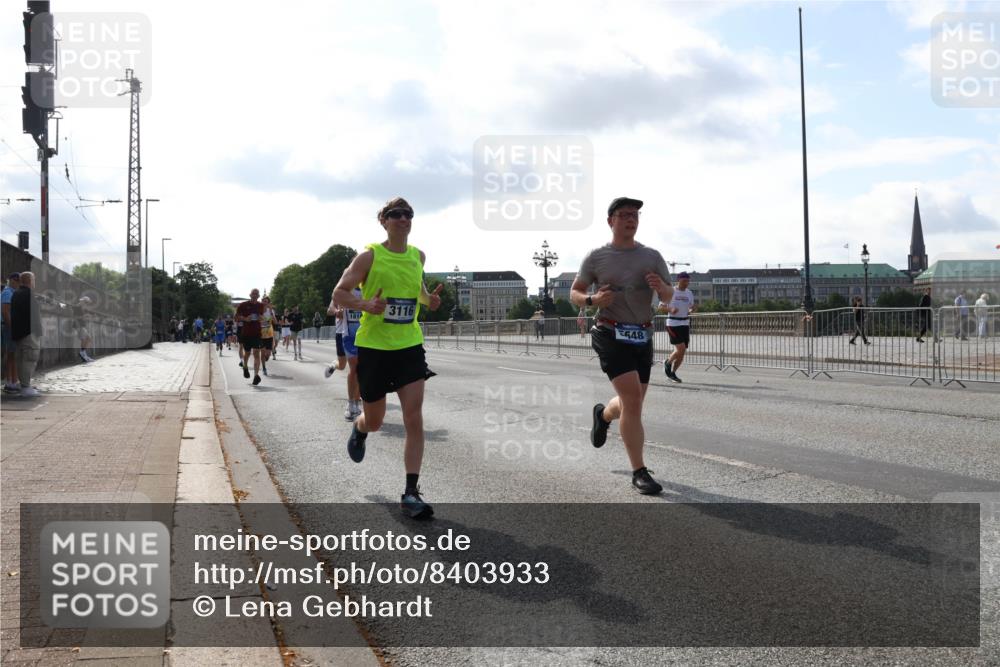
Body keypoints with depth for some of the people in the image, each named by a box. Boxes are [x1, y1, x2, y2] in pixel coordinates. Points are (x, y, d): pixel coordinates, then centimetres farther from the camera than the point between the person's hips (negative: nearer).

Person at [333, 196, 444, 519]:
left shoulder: (418, 256, 7)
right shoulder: (369, 256, -8)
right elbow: (339, 294, -5)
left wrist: (428, 299, 5)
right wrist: (365, 304, -24)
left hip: (410, 345, 3)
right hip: (373, 346, -3)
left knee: (414, 420, -10)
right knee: (374, 422, 11)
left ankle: (411, 493, -7)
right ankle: (358, 429, 50)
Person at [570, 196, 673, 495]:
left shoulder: (652, 257, 5)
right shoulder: (596, 257, -1)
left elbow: (669, 297, 4)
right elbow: (574, 294, 5)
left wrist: (661, 287, -20)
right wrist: (593, 299, -18)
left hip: (642, 338, 4)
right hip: (611, 336, -4)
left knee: (632, 404, 14)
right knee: (633, 399, -18)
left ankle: (603, 414, 51)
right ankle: (639, 472, -10)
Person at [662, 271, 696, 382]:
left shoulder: (689, 293, 10)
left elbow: (692, 307, 22)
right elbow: (659, 307, -3)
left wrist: (691, 311, -2)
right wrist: (670, 309, -21)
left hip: (685, 324, 6)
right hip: (673, 324, -6)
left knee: (682, 352, 4)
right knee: (680, 348, -16)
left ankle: (672, 373, 20)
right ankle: (668, 362, 12)